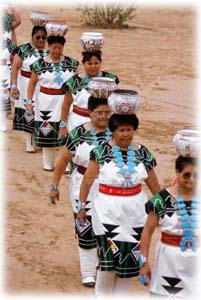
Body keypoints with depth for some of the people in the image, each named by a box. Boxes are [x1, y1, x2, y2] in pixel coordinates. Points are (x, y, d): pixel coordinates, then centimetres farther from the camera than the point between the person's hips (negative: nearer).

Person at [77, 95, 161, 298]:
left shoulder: (142, 152, 2)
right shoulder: (101, 150, -7)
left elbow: (153, 184, 10)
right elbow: (88, 179, -4)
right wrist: (82, 205, -4)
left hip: (135, 211, 3)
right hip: (108, 211, -3)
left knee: (130, 257, 7)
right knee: (109, 256, -6)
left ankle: (121, 295, 22)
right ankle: (101, 294, 13)